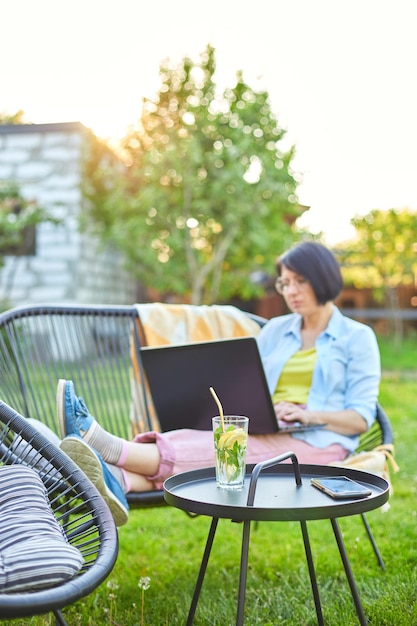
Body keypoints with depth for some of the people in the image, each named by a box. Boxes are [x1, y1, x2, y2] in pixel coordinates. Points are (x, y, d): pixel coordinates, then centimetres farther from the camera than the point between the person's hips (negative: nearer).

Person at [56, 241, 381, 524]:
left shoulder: (358, 337, 8)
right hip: (262, 433, 4)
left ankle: (113, 449, -52)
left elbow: (361, 418, -1)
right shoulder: (275, 330, 22)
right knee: (195, 440, -31)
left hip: (315, 442, -4)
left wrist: (309, 414, -18)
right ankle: (114, 479, -57)